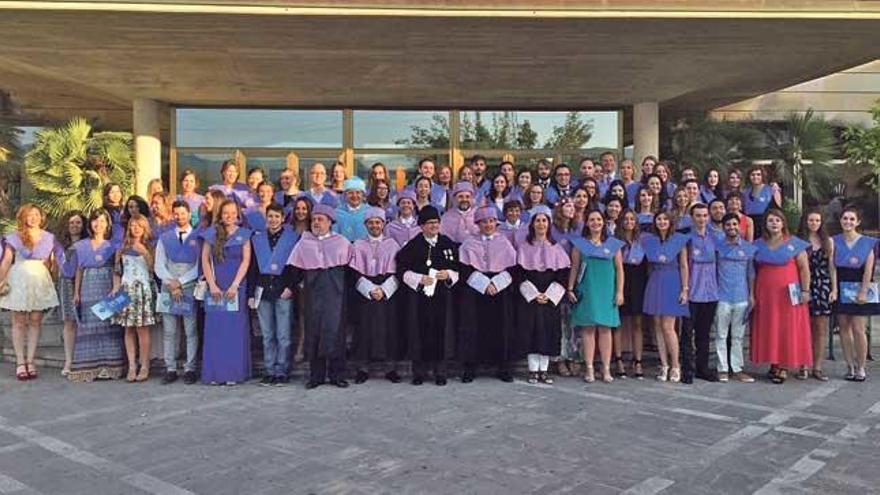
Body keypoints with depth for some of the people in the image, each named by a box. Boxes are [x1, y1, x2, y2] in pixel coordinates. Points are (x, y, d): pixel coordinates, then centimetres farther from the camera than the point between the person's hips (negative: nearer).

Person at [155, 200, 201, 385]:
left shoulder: (198, 238, 3)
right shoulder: (164, 238, 13)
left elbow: (199, 267, -4)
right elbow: (159, 266, 7)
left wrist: (180, 282, -9)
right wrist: (171, 283, -8)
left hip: (190, 289, -3)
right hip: (167, 290, 3)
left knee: (191, 332, -1)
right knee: (168, 332, 3)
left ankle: (190, 369, 4)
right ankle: (170, 369, 9)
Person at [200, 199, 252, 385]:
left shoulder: (243, 234, 6)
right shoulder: (211, 233, 8)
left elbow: (246, 261, -1)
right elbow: (205, 260, 4)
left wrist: (235, 285, -10)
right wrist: (212, 285, -6)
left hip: (236, 287, -1)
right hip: (215, 288, 1)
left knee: (235, 329, 0)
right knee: (215, 329, 1)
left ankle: (234, 372, 5)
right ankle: (215, 373, 7)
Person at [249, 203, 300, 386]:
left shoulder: (293, 238, 2)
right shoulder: (257, 239, 12)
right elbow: (252, 268, 12)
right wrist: (251, 294, 6)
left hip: (283, 291, -3)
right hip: (263, 291, 3)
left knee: (283, 335, -2)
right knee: (267, 335, 7)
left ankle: (282, 372, 6)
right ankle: (269, 372, 14)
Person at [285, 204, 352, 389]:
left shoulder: (341, 242, 7)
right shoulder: (304, 242, 12)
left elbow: (350, 267, 8)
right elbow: (296, 268, 9)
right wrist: (289, 286, 0)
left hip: (335, 290, -2)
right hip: (312, 292, 2)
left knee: (335, 330, -5)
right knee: (313, 331, 1)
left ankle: (337, 374, 5)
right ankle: (316, 375, 10)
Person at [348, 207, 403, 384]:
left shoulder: (392, 244, 8)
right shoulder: (358, 246, 8)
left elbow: (396, 272, 1)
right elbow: (356, 273, 0)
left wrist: (383, 290, -12)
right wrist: (370, 290, -13)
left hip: (388, 294, 0)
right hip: (364, 294, 0)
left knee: (389, 329, -1)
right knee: (365, 329, -1)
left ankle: (391, 368, 6)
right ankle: (362, 368, 6)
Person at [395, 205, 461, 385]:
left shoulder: (449, 244, 8)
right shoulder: (412, 245, 1)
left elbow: (458, 268, 11)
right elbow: (402, 270, -1)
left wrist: (449, 274, -9)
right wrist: (419, 279, -13)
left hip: (442, 296, 2)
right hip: (418, 295, -2)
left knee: (441, 331, 2)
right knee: (420, 332, 0)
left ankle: (440, 372, 13)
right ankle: (419, 371, 12)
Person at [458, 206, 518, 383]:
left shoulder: (504, 242, 10)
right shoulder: (469, 243, 7)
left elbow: (511, 268, 2)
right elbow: (465, 269, -2)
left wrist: (495, 283, -12)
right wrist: (484, 284, -13)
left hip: (501, 292, 1)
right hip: (474, 292, -1)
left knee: (501, 327, 0)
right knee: (472, 327, -4)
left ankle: (503, 367, 8)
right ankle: (470, 367, 3)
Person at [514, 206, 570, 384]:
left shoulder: (556, 247, 9)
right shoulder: (524, 247, 3)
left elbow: (563, 274, 3)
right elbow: (519, 274, -2)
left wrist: (549, 295, -9)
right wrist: (534, 294, -12)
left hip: (551, 297, 2)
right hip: (529, 297, -1)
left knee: (548, 332, 1)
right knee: (531, 331, -3)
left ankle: (543, 371, 8)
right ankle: (533, 370, 4)